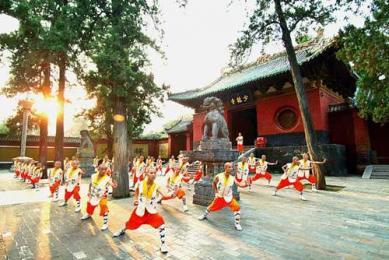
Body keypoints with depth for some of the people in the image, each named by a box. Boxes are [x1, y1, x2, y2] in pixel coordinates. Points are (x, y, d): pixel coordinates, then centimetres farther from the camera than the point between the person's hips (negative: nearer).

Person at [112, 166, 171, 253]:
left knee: (161, 223, -20)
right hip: (140, 209, 2)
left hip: (151, 210, -2)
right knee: (131, 223, 20)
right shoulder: (140, 184, -14)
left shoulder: (156, 186, -20)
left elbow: (165, 195, -35)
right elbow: (136, 192, 9)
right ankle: (122, 230, 57)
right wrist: (135, 200, -7)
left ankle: (163, 244, -1)